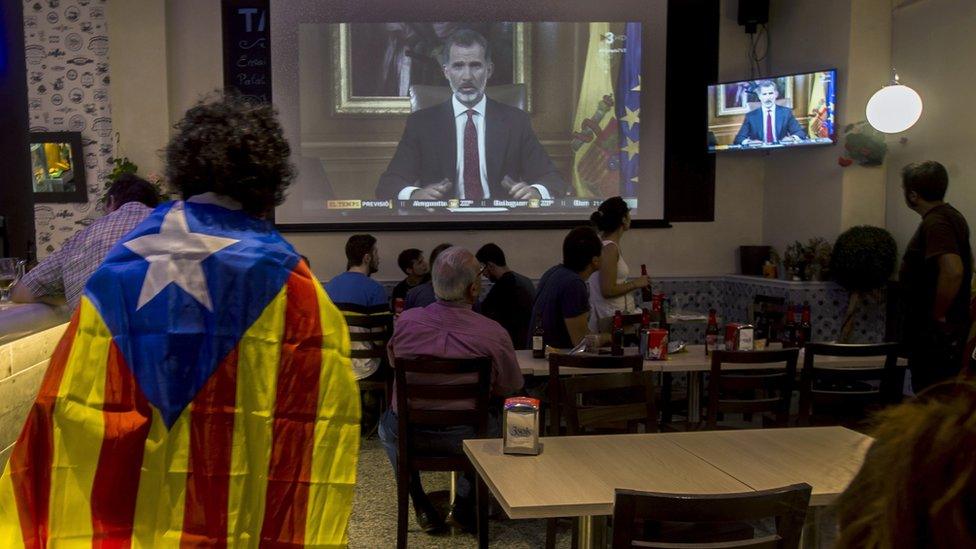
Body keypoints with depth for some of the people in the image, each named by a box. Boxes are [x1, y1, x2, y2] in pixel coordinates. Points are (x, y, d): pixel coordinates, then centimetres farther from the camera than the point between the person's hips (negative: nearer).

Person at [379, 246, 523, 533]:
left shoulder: (405, 321, -13)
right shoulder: (493, 333, -20)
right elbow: (511, 386, -4)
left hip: (409, 432, 1)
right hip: (465, 436, -1)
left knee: (387, 424, 35)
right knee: (496, 424, 32)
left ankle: (418, 502, 27)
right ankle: (465, 502, 26)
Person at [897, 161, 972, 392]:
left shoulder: (935, 223, -20)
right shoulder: (951, 215, 13)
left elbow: (952, 271, -34)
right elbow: (967, 262, 24)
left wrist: (938, 316, -23)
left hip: (935, 334, -10)